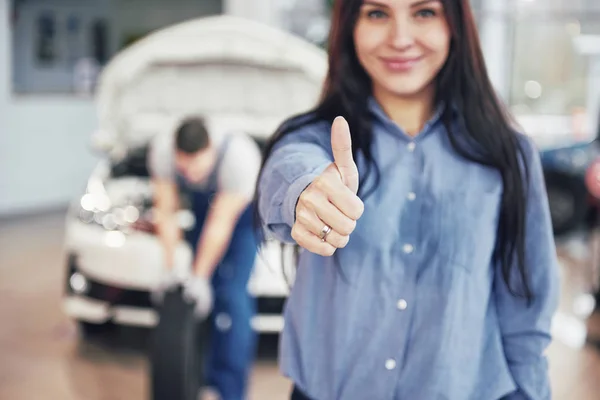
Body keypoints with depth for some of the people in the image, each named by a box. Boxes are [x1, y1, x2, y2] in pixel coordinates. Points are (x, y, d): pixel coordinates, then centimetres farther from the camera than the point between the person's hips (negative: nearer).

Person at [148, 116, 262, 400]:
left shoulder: (238, 156, -41)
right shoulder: (162, 151, -28)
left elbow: (220, 224, -33)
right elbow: (166, 212, -19)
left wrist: (200, 277, -26)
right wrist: (170, 269, -20)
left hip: (244, 208, -4)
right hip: (202, 203, 4)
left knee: (231, 294, -15)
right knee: (207, 292, 2)